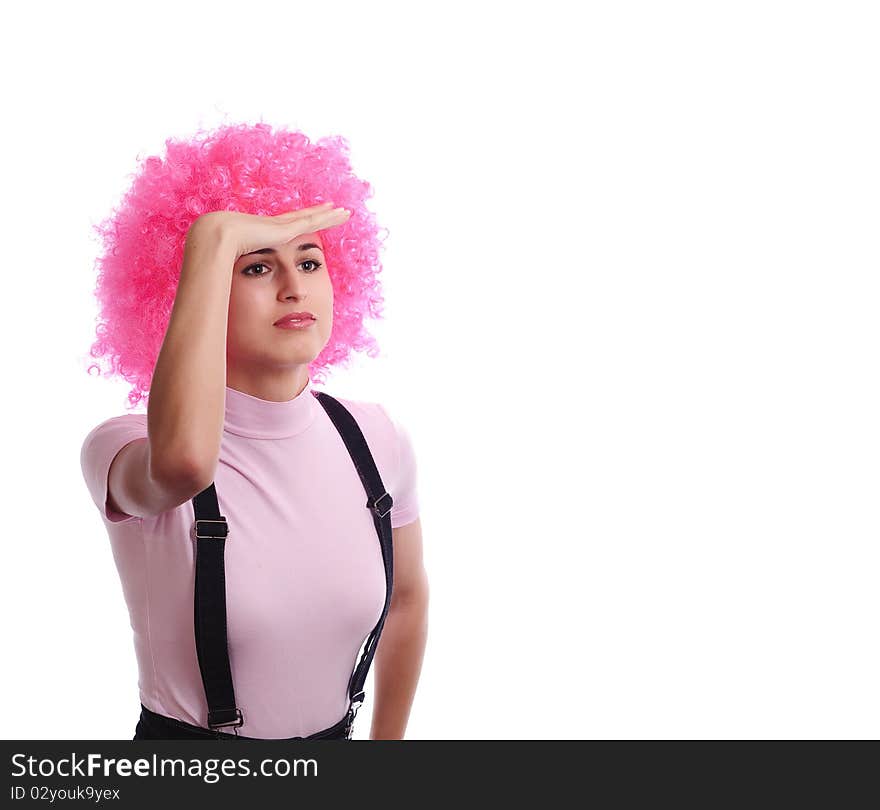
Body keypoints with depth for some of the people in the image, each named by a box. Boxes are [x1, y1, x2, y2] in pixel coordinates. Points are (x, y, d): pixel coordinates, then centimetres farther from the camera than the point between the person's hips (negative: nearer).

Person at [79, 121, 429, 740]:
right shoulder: (124, 448, -21)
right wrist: (214, 239, -36)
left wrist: (388, 741, 13)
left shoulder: (378, 439, -8)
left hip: (336, 736, 4)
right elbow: (185, 461, -45)